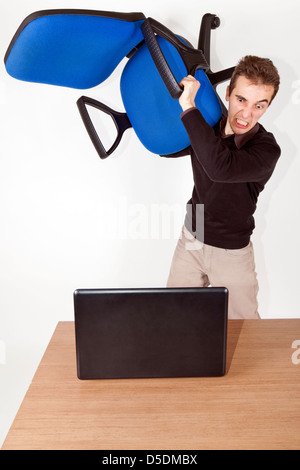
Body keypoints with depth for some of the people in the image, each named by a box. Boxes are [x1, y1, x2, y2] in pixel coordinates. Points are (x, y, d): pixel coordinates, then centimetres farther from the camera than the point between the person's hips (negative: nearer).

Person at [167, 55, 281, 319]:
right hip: (191, 240, 5)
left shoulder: (266, 150, -23)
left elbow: (219, 167, -43)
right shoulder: (207, 125, -6)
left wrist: (188, 107, -36)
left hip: (232, 253, -4)